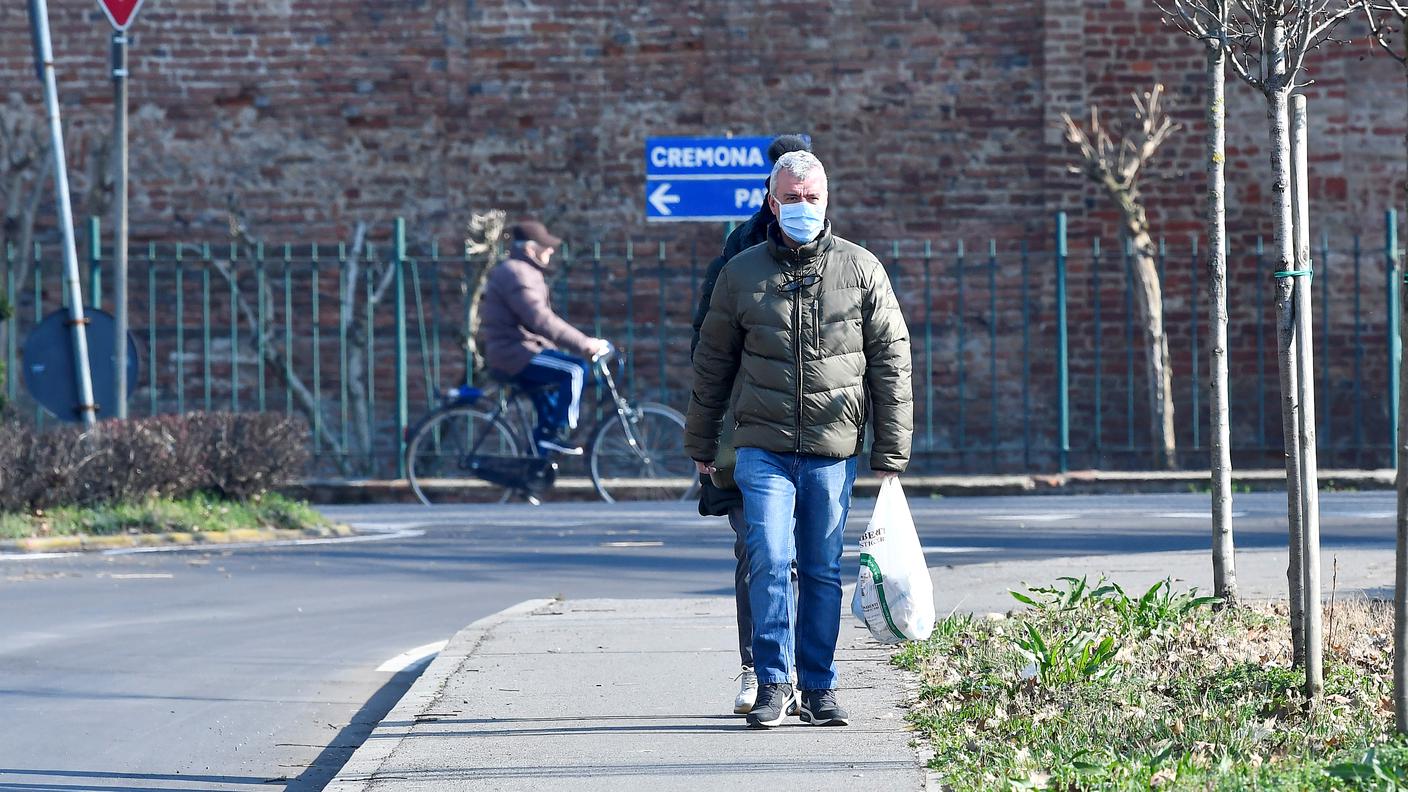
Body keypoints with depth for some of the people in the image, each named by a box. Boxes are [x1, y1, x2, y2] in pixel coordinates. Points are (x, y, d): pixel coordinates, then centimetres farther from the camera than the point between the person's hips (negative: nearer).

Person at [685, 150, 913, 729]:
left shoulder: (861, 270, 5)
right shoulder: (742, 274, 5)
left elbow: (891, 362, 6)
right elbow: (712, 364, 14)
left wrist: (890, 453, 3)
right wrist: (701, 445, 16)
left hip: (833, 449, 0)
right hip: (764, 446, 0)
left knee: (823, 571, 5)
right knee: (769, 561, -11)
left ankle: (819, 688, 14)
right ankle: (772, 684, -5)